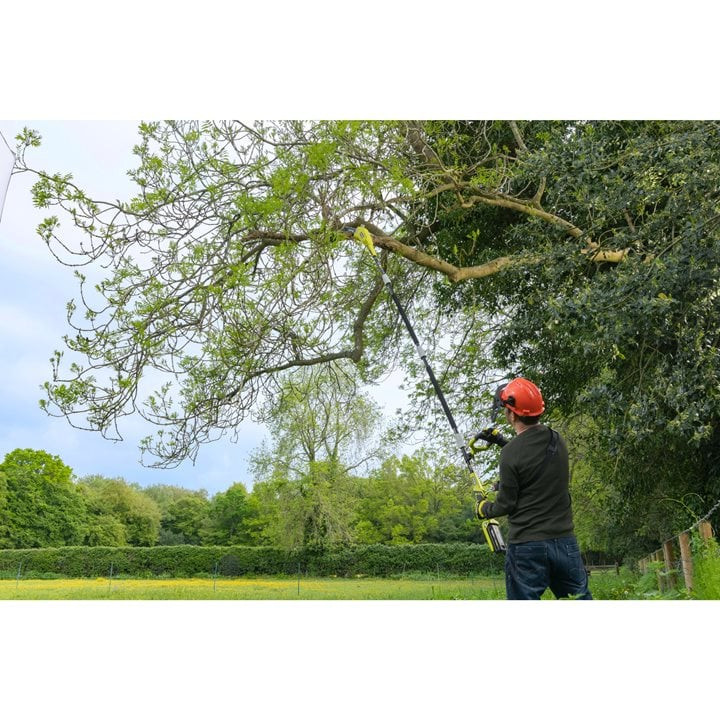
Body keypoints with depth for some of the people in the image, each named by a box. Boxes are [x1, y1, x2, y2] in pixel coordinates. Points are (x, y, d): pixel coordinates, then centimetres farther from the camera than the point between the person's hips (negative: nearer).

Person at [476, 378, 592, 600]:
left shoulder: (511, 453, -16)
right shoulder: (558, 441, 2)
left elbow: (506, 505, -8)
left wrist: (484, 509, 12)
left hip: (528, 548, -5)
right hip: (565, 543, 6)